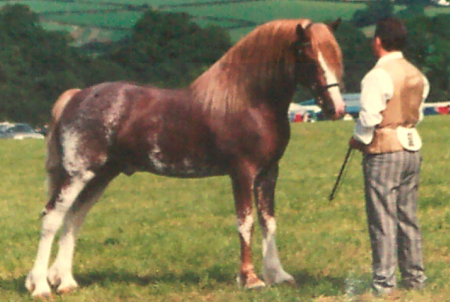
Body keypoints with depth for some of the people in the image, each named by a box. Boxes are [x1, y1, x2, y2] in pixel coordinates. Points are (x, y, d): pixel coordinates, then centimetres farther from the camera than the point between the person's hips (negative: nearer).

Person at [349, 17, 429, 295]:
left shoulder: (377, 77, -16)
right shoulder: (418, 76, 7)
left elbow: (370, 117, -17)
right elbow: (418, 114, 13)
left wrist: (358, 139, -1)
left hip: (384, 151, -7)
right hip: (411, 147, 7)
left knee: (383, 220, -2)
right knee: (409, 217, 14)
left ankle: (384, 282, 1)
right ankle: (415, 277, 19)